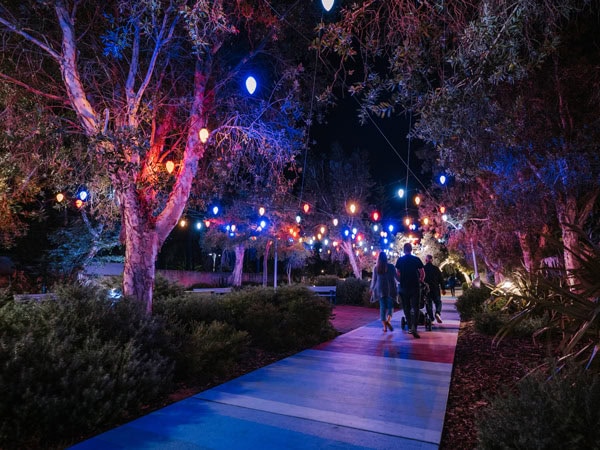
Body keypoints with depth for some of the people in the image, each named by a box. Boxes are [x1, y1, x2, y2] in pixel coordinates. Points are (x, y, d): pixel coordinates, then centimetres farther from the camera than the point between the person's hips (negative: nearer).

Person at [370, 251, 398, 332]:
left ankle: (384, 326, 3)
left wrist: (372, 289, 19)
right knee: (390, 305, 7)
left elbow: (374, 279, 6)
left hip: (380, 289, 2)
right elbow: (396, 277, 1)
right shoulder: (391, 266, -4)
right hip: (390, 289, -2)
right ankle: (388, 321, -17)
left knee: (382, 307, 7)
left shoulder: (376, 268, 1)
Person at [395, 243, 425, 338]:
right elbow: (422, 273, 1)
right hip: (415, 286, -1)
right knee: (415, 308, -1)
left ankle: (410, 327, 17)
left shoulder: (400, 260, 1)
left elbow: (397, 273, 3)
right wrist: (420, 281, 17)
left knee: (406, 308, 13)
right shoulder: (417, 259, -1)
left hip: (403, 287, 1)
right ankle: (414, 327, -17)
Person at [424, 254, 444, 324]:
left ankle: (431, 318, 4)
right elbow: (441, 279, 0)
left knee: (429, 303, 8)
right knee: (438, 302, 13)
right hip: (435, 289, 0)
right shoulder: (436, 268, -3)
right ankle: (438, 313, -13)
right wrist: (443, 288, 8)